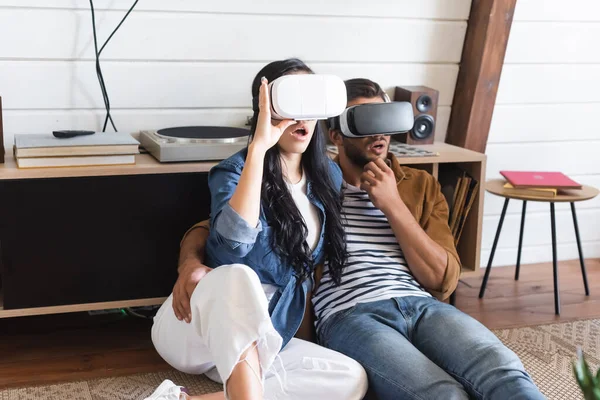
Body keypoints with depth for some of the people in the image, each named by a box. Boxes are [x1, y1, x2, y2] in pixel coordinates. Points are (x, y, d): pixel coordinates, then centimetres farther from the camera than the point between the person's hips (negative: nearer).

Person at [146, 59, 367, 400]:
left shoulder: (329, 176, 7)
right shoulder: (235, 170, -9)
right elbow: (233, 245, -30)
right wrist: (258, 146, -31)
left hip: (259, 341, 6)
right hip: (195, 328, -6)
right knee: (237, 278, -39)